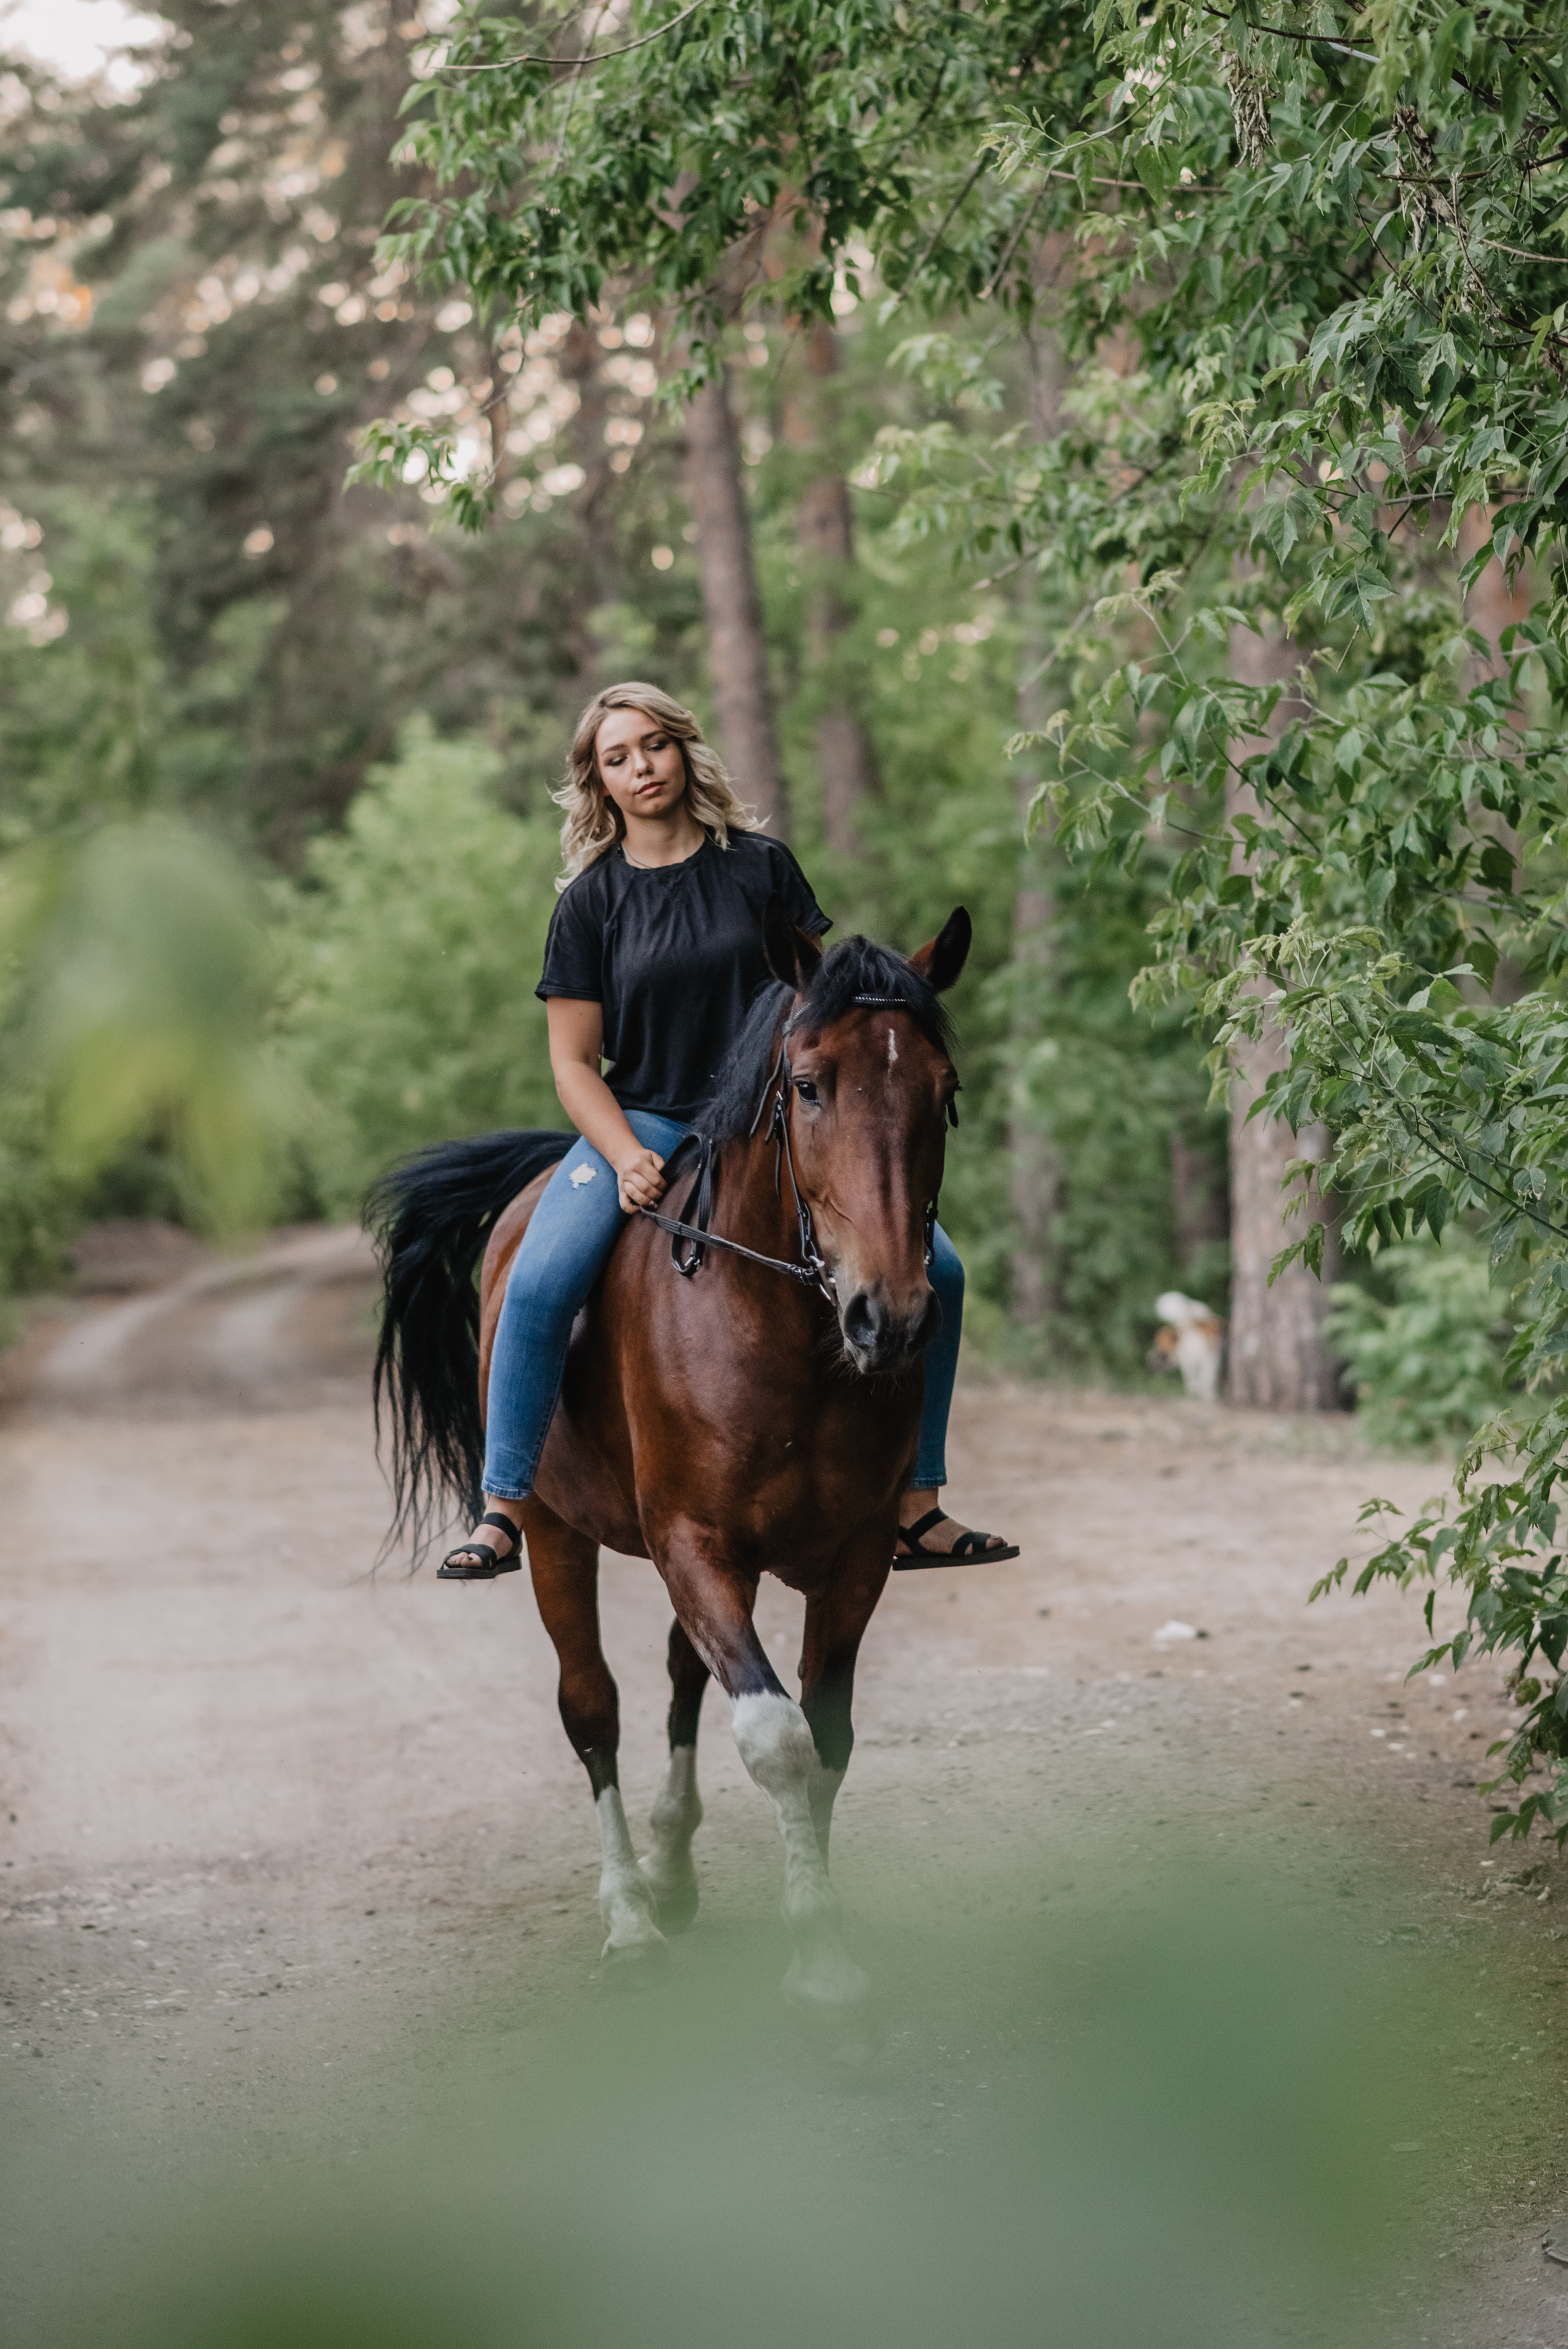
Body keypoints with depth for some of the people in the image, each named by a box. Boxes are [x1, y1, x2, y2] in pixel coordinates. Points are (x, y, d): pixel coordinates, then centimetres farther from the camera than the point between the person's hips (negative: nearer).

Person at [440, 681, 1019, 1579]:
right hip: (642, 1124, -1)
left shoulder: (761, 865, 4)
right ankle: (504, 1511, -17)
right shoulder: (592, 899, 1)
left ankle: (916, 1505, -3)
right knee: (539, 1284, -28)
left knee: (934, 1269, -14)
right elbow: (574, 1061, 0)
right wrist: (629, 1159, -17)